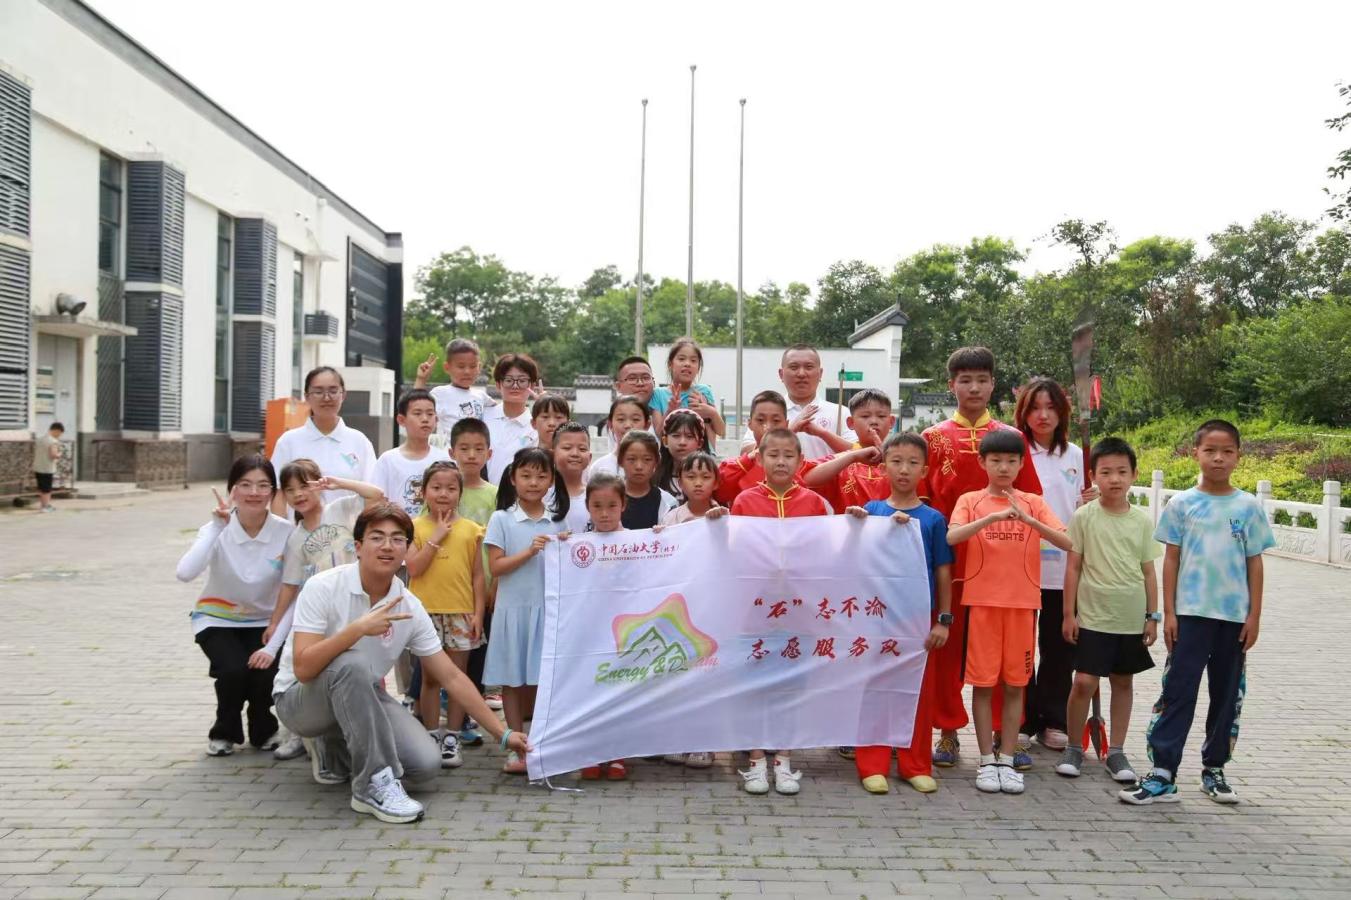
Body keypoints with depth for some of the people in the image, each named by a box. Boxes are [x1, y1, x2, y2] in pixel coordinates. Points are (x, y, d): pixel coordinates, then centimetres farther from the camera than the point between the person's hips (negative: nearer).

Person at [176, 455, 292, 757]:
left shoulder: (286, 532, -17)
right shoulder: (219, 530, -18)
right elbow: (184, 573, -37)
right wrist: (218, 526, -36)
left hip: (264, 621, 1)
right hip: (217, 620, -1)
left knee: (267, 673, -24)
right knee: (234, 670, -27)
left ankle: (263, 729, 11)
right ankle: (224, 732, 6)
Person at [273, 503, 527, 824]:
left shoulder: (410, 607, -8)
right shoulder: (323, 588, -20)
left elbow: (451, 677, -3)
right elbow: (303, 669, -27)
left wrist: (502, 734, -4)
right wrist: (358, 628, -37)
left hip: (359, 699, 5)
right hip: (300, 699, -5)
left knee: (426, 763, -16)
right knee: (352, 664, -37)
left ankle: (336, 751, 11)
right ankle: (375, 785, -27)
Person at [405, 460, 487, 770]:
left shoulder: (470, 530, 4)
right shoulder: (415, 527, 2)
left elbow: (477, 576, 4)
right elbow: (413, 568, -10)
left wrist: (479, 612, -2)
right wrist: (436, 537, -12)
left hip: (461, 613, 1)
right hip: (426, 612, 0)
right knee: (430, 677, 8)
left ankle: (452, 738, 14)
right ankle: (432, 737, 17)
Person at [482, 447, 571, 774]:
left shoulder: (558, 520, 7)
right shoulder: (502, 519, -1)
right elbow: (495, 568, -6)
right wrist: (529, 552, -15)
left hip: (548, 609, 2)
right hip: (514, 609, -2)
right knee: (513, 680, 4)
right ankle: (516, 747, 13)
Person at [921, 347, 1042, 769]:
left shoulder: (1011, 437, 6)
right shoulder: (934, 438, 4)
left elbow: (1029, 501, 9)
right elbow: (920, 501, 4)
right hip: (948, 559, 0)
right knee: (947, 646, 6)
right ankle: (948, 731, 18)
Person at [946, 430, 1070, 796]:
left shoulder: (1034, 503, 6)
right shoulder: (971, 501, 3)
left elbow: (1066, 542, -7)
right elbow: (952, 537, -16)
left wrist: (1028, 520, -22)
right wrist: (994, 516, -26)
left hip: (1022, 603, 2)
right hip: (983, 601, -1)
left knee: (1016, 683, 6)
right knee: (983, 682, 2)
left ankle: (1007, 760, 15)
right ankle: (987, 761, 12)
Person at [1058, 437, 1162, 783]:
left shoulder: (1142, 520, 2)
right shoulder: (1084, 516, -4)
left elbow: (1148, 571, 8)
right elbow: (1073, 567, -2)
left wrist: (1153, 616, 5)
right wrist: (1068, 613, -3)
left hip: (1131, 619, 3)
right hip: (1092, 616, -3)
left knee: (1123, 682, 11)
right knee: (1084, 682, -5)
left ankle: (1115, 751, 23)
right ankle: (1073, 748, 13)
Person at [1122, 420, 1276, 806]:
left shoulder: (1248, 507, 3)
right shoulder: (1182, 504, 0)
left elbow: (1255, 562, 5)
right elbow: (1171, 559, 2)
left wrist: (1254, 615, 1)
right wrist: (1169, 612, -3)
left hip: (1234, 616, 2)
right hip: (1190, 613, -2)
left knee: (1227, 694, 11)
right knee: (1178, 691, -3)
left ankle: (1214, 769, 25)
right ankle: (1162, 774, -2)